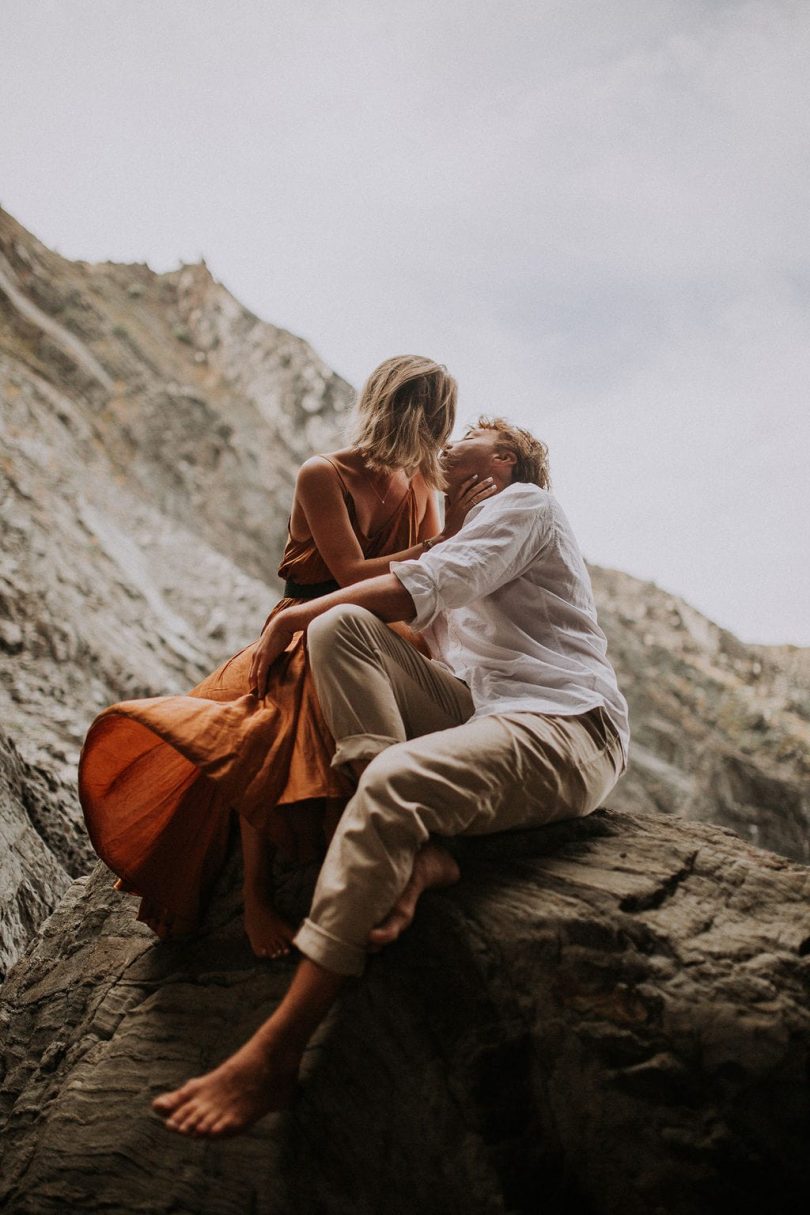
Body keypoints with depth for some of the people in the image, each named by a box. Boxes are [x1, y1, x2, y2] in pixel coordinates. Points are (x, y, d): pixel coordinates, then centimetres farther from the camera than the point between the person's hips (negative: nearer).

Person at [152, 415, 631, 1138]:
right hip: (480, 712, 8)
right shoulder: (466, 538, 34)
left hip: (569, 731, -8)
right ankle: (417, 853, -26)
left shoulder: (526, 501, 6)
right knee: (340, 625, -9)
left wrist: (293, 615, -4)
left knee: (394, 781, -35)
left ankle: (274, 1056, -34)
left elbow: (426, 585, -8)